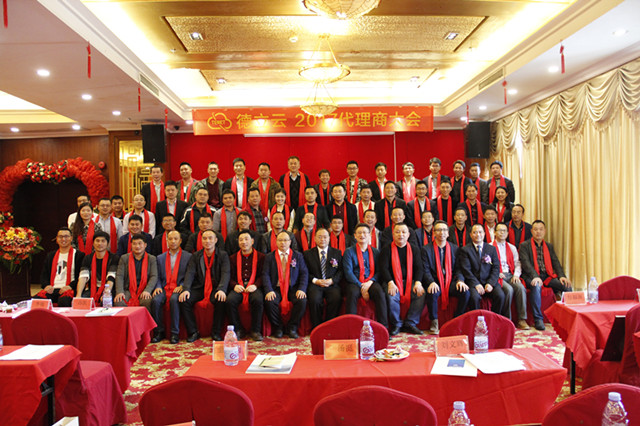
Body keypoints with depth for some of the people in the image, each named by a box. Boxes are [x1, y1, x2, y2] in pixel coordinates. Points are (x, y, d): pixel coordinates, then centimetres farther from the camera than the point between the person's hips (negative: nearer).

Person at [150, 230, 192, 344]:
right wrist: (158, 287, -5)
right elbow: (158, 277, 15)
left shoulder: (188, 256, 10)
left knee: (174, 300, -35)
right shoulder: (160, 258, 20)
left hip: (179, 288, -3)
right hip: (164, 288, 3)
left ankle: (174, 333, -26)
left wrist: (181, 286, -13)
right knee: (155, 300, -28)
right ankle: (159, 331, -12)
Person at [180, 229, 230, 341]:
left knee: (221, 301, -33)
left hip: (216, 288, -2)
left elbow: (225, 274, -9)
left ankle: (216, 332, -15)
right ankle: (193, 332, -9)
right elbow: (190, 273, 0)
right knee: (183, 300, -23)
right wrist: (186, 289, -20)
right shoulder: (196, 256, 12)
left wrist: (221, 290, -28)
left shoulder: (223, 255, 5)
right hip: (199, 288, 3)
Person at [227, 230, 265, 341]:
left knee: (258, 299, -36)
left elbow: (263, 275, 5)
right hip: (238, 287, 2)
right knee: (230, 300, -31)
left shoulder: (260, 257, 12)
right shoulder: (233, 258, 19)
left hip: (254, 287, -2)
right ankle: (238, 330, -12)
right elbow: (230, 276, 13)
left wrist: (255, 285, -14)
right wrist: (234, 285, -9)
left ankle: (255, 331, -16)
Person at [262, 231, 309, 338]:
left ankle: (292, 328, -7)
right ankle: (278, 328, -5)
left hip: (293, 288, 0)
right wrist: (269, 290, -17)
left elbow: (304, 274, 3)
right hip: (276, 288, 0)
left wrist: (301, 289, -14)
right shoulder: (269, 257, 9)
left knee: (302, 301, -28)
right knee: (269, 302, -30)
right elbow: (265, 275, 0)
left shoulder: (298, 256, 10)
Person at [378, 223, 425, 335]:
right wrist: (390, 283, -22)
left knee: (421, 294, -25)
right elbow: (383, 268, -6)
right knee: (391, 297, -33)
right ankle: (396, 324, -8)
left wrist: (418, 282, -13)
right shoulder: (386, 249, 4)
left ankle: (410, 323, -9)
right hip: (392, 281, -3)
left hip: (410, 281, 3)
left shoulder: (414, 249, 13)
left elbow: (418, 268, 6)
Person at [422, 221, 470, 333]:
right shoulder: (426, 249, 4)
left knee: (466, 293, -25)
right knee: (432, 293, -35)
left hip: (451, 282, 3)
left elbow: (458, 268, 8)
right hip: (435, 282, -2)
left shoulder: (455, 248, 12)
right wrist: (431, 282, -23)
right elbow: (426, 270, -4)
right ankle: (434, 322, -11)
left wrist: (460, 280, -13)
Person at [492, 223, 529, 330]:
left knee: (521, 288, -26)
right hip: (497, 276, -4)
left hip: (510, 275, 4)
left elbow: (517, 264, 16)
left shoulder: (512, 248, 21)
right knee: (509, 289, -31)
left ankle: (522, 320, -24)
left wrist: (516, 274, -3)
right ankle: (507, 320, -17)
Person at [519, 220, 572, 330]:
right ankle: (538, 319, -29)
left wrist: (562, 276, -9)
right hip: (532, 277, -5)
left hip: (548, 276, 5)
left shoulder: (549, 246, 21)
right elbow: (526, 263, -9)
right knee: (536, 287, -37)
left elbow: (556, 262, 11)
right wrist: (535, 277, -26)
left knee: (566, 285, -21)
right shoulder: (524, 245, 5)